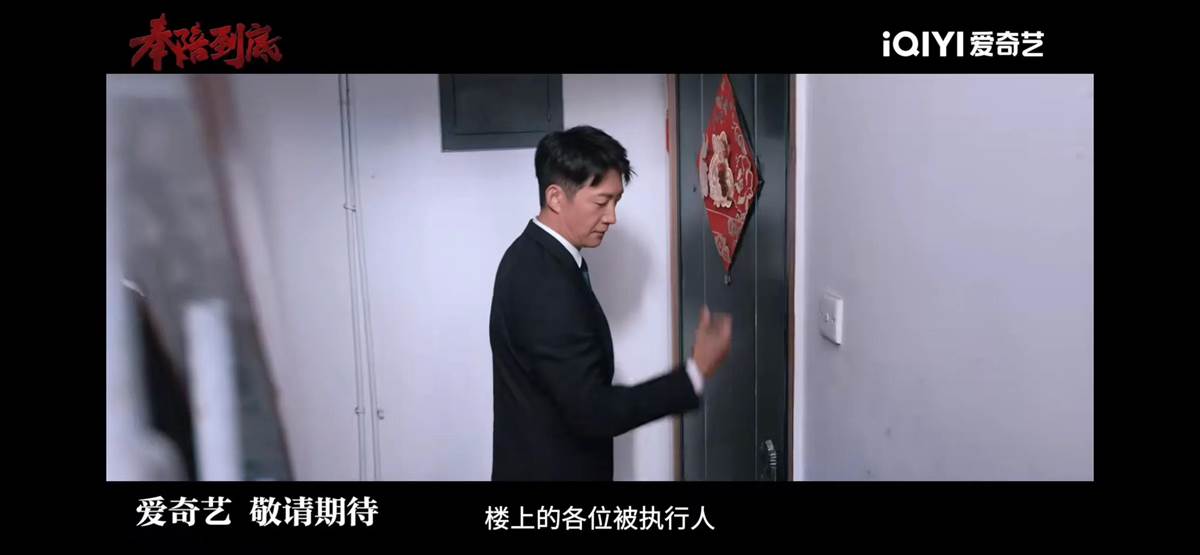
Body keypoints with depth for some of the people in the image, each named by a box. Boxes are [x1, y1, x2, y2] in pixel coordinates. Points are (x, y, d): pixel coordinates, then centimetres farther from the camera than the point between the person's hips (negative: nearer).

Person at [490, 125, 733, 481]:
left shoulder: (533, 256, 3)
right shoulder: (547, 285, -29)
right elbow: (593, 412, -28)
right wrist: (696, 373, -25)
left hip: (541, 463, 10)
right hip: (552, 471, -9)